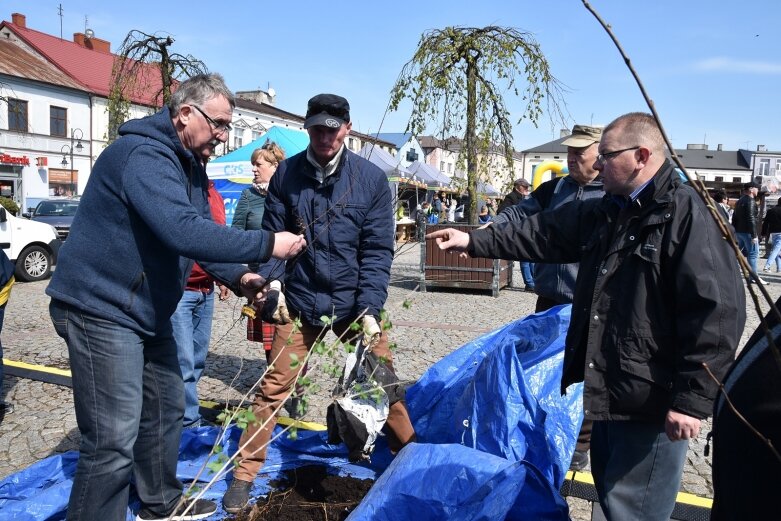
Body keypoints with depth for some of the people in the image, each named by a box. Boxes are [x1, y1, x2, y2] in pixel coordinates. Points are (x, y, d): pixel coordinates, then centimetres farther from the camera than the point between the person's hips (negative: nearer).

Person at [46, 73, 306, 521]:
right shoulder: (145, 154, -22)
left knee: (167, 408, 20)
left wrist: (238, 277, -5)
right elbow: (183, 231, -36)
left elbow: (200, 232, 12)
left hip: (147, 312, 10)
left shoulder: (190, 165, 11)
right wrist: (267, 244, -31)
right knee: (114, 441, -8)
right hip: (102, 310, -10)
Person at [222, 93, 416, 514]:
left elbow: (377, 251, -7)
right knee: (274, 387, 4)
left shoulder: (372, 179, -5)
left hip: (355, 305, 0)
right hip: (299, 303, 0)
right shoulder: (286, 173, -2)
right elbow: (273, 234, 3)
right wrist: (273, 282, -13)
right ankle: (244, 475, 20)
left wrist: (369, 309, -15)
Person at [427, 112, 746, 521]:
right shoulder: (605, 212, 10)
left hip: (653, 401, -9)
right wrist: (473, 241, 12)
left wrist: (693, 399, -21)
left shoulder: (689, 215, -17)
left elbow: (717, 313, -21)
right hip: (609, 392, 9)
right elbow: (542, 234, 15)